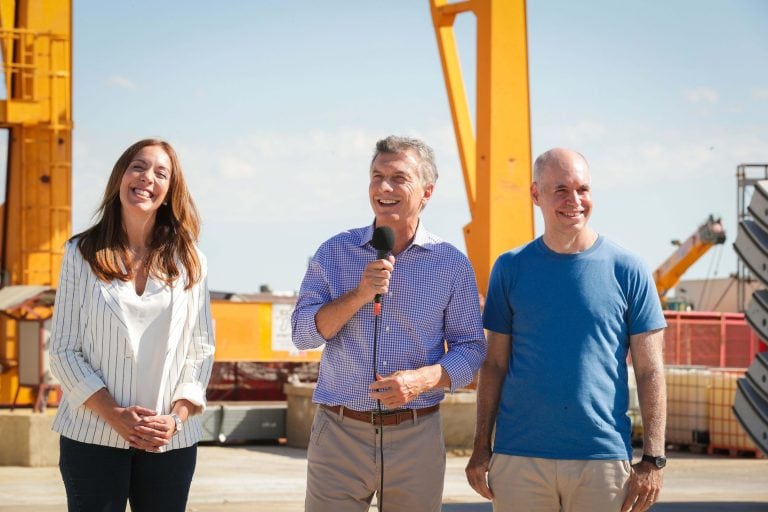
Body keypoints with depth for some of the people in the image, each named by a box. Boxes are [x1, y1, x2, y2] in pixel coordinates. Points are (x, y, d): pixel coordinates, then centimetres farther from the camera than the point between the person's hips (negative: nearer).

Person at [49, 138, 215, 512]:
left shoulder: (189, 263, 7)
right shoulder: (81, 254, 2)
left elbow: (201, 350, 6)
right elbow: (63, 350, -1)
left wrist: (177, 416, -9)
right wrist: (114, 414, -12)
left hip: (171, 441, 2)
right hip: (92, 436, -1)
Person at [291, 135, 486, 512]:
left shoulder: (451, 264, 2)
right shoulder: (335, 253, 5)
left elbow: (470, 347, 3)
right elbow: (303, 333, -1)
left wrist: (422, 379, -15)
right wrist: (360, 294, -15)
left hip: (416, 438, 0)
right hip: (339, 434, 0)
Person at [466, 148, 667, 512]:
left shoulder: (627, 270, 1)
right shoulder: (510, 268, 6)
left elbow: (650, 372, 1)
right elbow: (495, 364, 9)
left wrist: (653, 459, -5)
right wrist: (481, 448, 3)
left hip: (603, 459, -1)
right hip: (518, 456, 1)